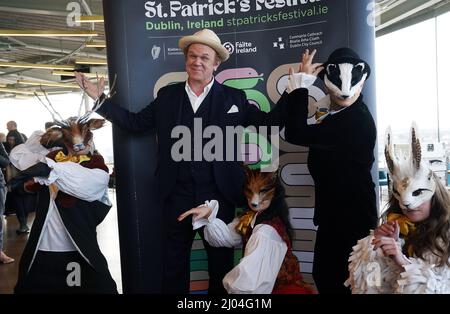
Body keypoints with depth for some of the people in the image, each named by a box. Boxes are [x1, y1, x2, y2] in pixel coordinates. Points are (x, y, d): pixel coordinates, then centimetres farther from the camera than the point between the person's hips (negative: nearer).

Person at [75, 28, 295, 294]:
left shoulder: (234, 98, 0)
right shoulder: (167, 96, 5)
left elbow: (269, 123, -2)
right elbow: (135, 122, 9)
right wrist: (101, 100, 5)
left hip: (219, 196, -1)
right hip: (177, 197, 2)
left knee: (222, 264, 17)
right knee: (173, 265, 17)